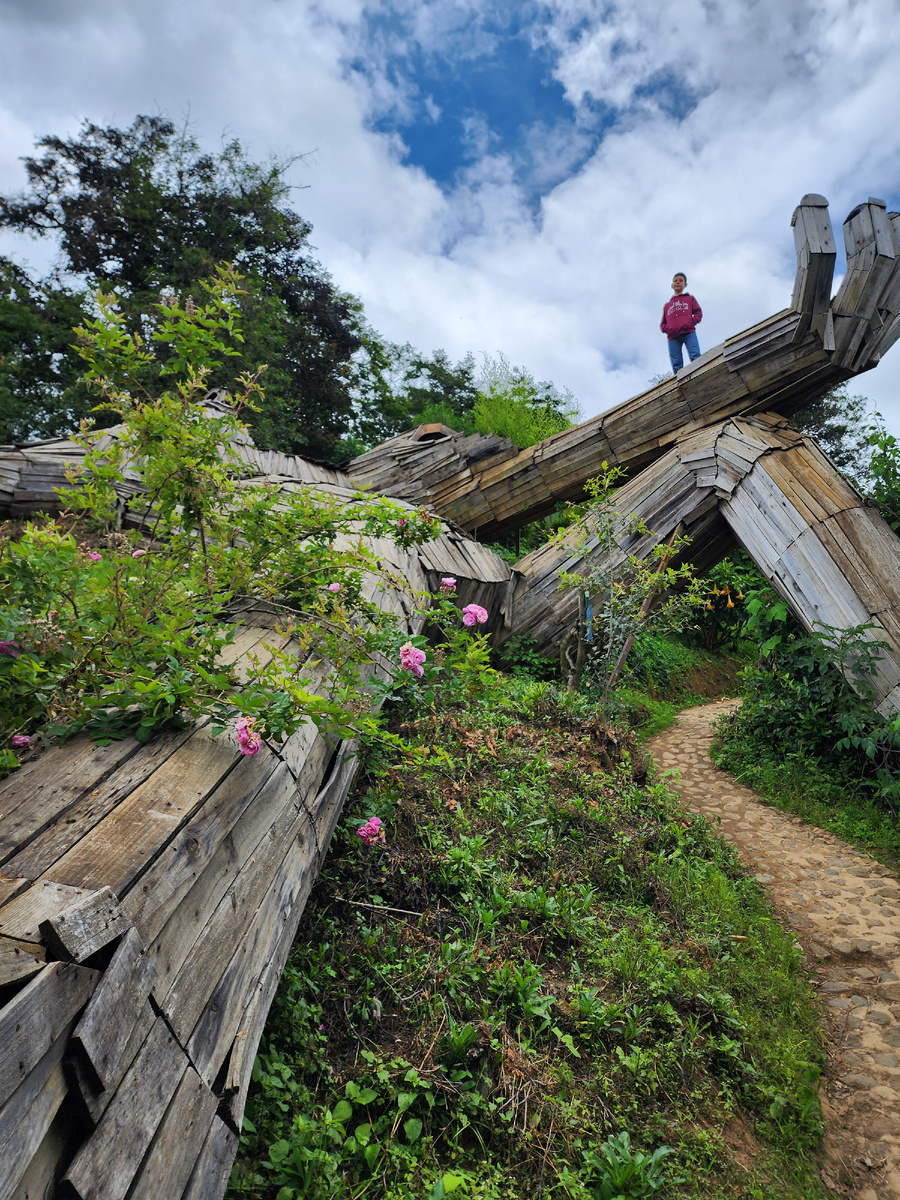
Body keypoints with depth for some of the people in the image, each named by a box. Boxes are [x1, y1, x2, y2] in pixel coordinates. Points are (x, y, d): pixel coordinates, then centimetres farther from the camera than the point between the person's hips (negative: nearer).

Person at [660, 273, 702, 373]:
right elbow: (662, 324, 26)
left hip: (688, 332, -2)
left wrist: (691, 322, -7)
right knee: (676, 364, -14)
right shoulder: (667, 305, 33)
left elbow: (698, 313, 15)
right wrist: (666, 328, 1)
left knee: (696, 357, -24)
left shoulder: (689, 298, 27)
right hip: (673, 336, 2)